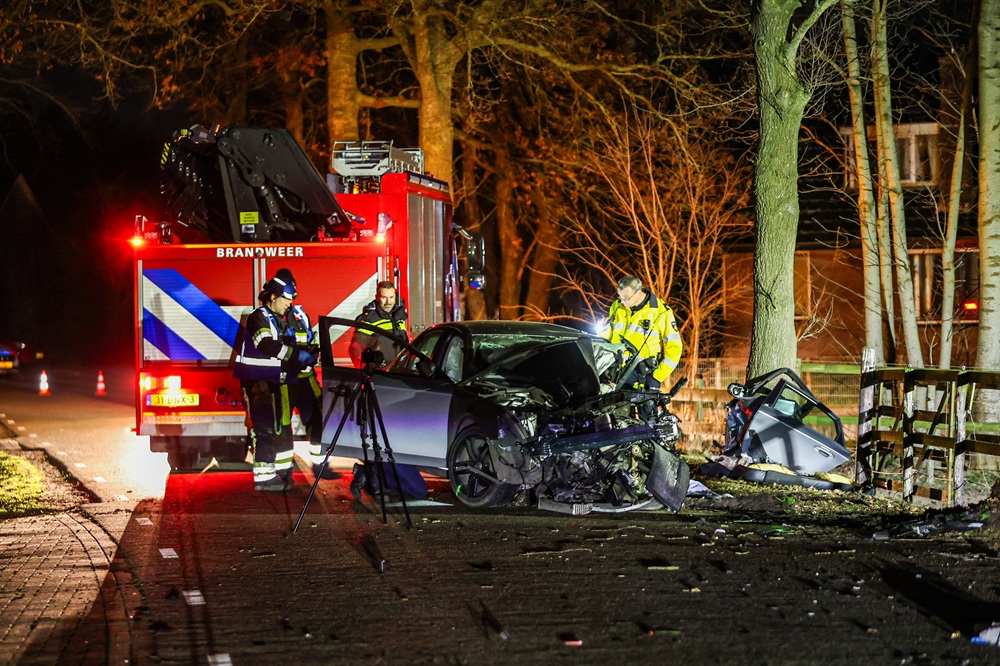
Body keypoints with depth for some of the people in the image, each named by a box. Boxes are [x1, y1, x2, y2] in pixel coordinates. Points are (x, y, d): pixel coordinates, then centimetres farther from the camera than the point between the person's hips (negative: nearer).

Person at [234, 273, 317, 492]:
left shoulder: (278, 321, 19)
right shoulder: (258, 318, -12)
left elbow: (283, 349, 20)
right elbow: (267, 345, -28)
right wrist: (299, 355, -30)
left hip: (274, 382, 10)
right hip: (257, 382, -10)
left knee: (281, 427, 13)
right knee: (265, 429, -11)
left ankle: (281, 470, 22)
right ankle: (263, 478, -9)